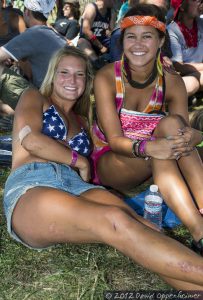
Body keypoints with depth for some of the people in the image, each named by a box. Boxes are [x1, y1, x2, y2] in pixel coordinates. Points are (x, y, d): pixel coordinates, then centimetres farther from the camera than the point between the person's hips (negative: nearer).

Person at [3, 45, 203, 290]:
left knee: (137, 223, -30)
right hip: (29, 189, -4)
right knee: (114, 221, -35)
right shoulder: (34, 98, 20)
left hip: (76, 187, 4)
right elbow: (30, 139, 0)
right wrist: (80, 161, 6)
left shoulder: (81, 121, 34)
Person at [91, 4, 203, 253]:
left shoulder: (171, 82, -8)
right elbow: (114, 139, -22)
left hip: (148, 163, 3)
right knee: (164, 139, -35)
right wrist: (148, 147, -43)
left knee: (172, 123, -31)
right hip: (110, 164, -2)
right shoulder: (106, 77, -16)